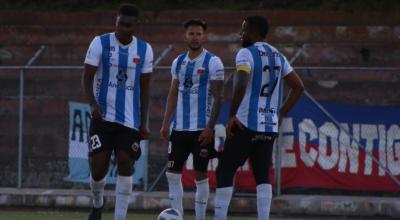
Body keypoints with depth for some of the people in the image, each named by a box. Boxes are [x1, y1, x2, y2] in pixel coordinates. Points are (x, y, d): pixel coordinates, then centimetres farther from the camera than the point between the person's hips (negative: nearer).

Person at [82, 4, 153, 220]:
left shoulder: (144, 49, 4)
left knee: (126, 165, -7)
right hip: (103, 116, -2)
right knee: (98, 167, -6)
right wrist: (93, 104, -21)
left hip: (130, 119, 2)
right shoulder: (100, 43, -3)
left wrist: (143, 123, 6)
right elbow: (87, 77, -3)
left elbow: (144, 88, 10)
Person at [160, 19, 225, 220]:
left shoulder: (213, 62, -6)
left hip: (202, 129, -6)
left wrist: (210, 127, -16)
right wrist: (165, 123, 9)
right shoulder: (178, 62, 12)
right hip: (180, 128, 6)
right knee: (173, 173, 4)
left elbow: (218, 97, -9)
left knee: (200, 174, -2)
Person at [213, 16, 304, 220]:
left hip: (246, 124, -6)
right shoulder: (278, 56, 14)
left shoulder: (246, 54, -8)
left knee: (225, 170, 1)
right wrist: (281, 114, 20)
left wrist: (232, 115, -16)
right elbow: (298, 87, 18)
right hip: (270, 126, 6)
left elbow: (241, 85, -23)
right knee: (262, 175, 9)